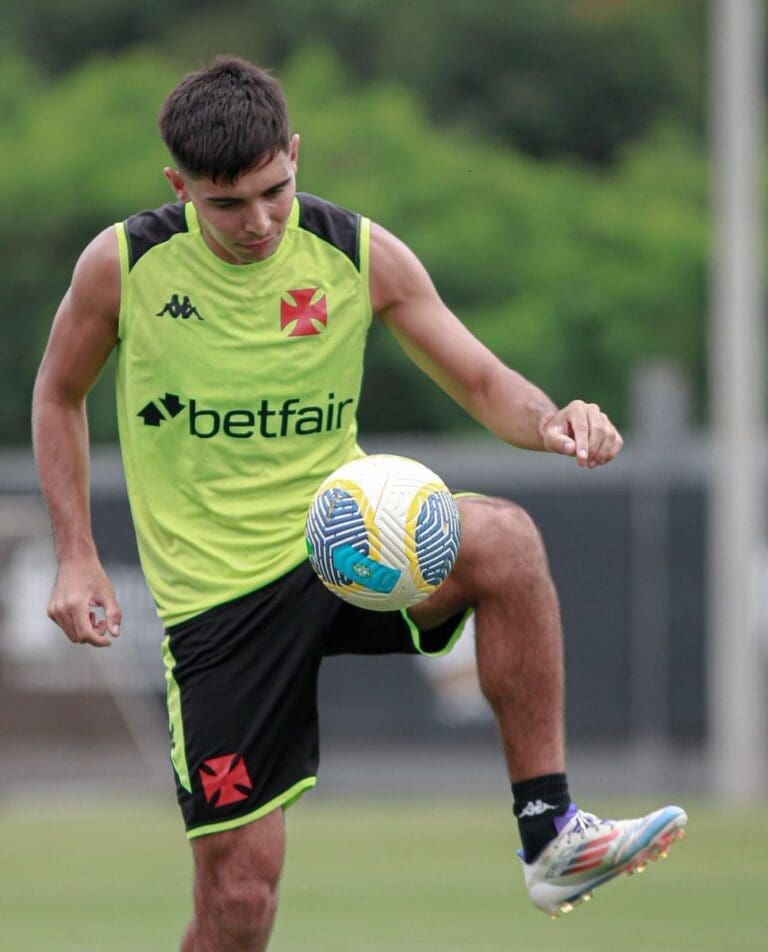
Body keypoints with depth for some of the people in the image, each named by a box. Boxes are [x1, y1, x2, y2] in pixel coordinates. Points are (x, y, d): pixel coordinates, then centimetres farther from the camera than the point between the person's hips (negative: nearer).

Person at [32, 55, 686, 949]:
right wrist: (76, 557, 3)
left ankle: (551, 837, -26)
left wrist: (550, 421, -23)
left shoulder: (358, 255, -5)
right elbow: (58, 393, 11)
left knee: (502, 539, -32)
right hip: (216, 598, -1)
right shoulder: (122, 265, -7)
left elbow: (482, 382, 0)